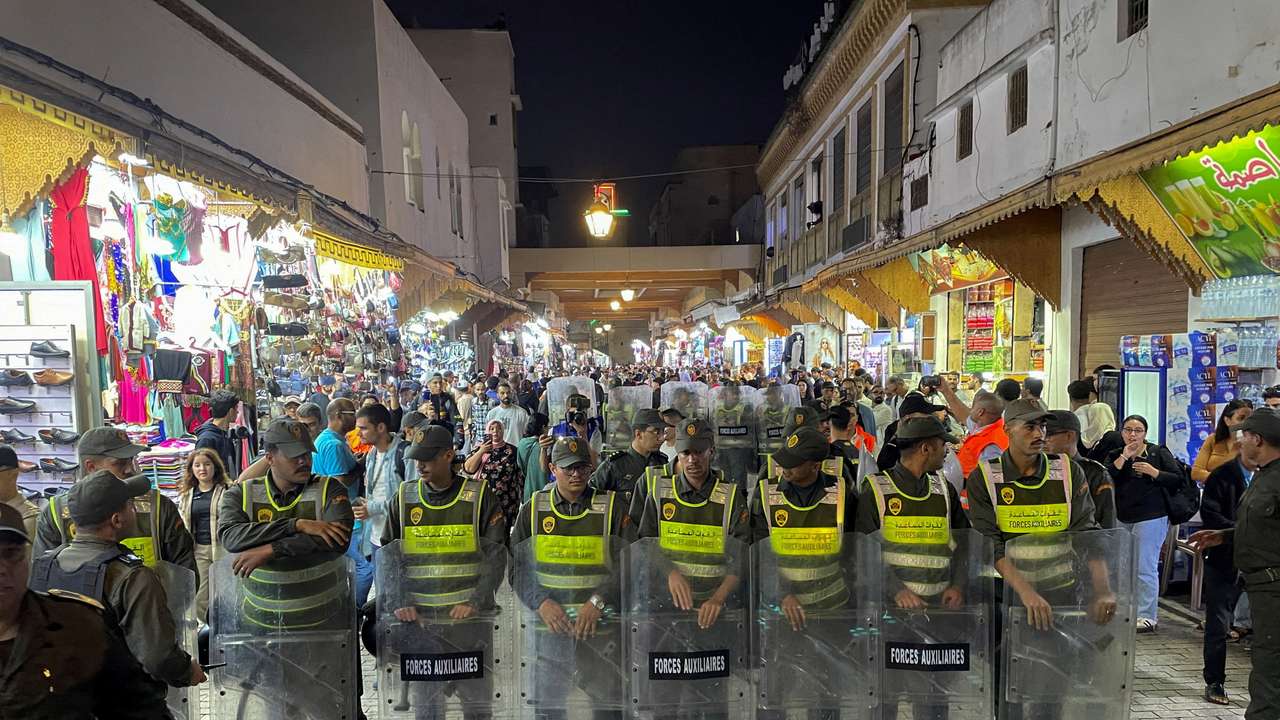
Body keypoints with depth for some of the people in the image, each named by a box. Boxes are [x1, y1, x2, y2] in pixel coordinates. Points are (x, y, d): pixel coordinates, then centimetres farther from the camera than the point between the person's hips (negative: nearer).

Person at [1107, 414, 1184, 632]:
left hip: (1151, 518, -4)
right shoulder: (1115, 456, 11)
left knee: (1145, 568, -7)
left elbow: (1178, 479, -2)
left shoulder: (1159, 453, 2)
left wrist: (1153, 472, -14)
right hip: (1122, 519, 4)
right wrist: (1124, 457, -10)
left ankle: (1147, 617, 1)